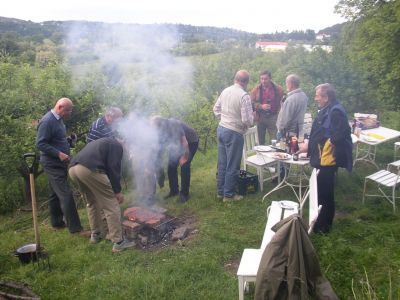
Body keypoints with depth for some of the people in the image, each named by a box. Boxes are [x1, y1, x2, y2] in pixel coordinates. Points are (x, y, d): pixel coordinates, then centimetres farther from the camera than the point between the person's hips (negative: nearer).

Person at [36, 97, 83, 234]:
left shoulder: (58, 119, 10)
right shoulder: (47, 121, -18)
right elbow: (40, 143, -21)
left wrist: (69, 141, 7)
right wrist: (59, 154, -25)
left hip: (59, 163, 10)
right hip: (53, 164, -10)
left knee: (56, 194, 17)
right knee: (66, 195, -10)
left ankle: (57, 222, 29)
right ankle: (75, 227, -7)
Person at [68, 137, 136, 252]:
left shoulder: (100, 142, 38)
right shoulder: (117, 145, 16)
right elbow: (113, 168, 1)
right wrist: (117, 191, 6)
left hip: (73, 169, 8)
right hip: (90, 169, -8)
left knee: (92, 203, 27)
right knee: (111, 206, 2)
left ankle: (96, 234, 36)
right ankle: (118, 242, 4)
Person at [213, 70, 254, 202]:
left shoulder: (225, 91, 4)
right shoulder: (244, 96, -18)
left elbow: (216, 109, 14)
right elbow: (247, 120, -20)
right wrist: (252, 118, 0)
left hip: (221, 128, 8)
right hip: (234, 133, -7)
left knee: (222, 163, 16)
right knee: (232, 166, 5)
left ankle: (220, 191, 27)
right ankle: (229, 194, 16)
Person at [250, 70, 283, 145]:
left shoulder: (278, 89, 3)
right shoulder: (255, 90, 4)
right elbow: (252, 103, -1)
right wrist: (261, 106, -16)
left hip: (273, 117, -1)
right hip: (260, 117, 1)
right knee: (261, 141, 9)